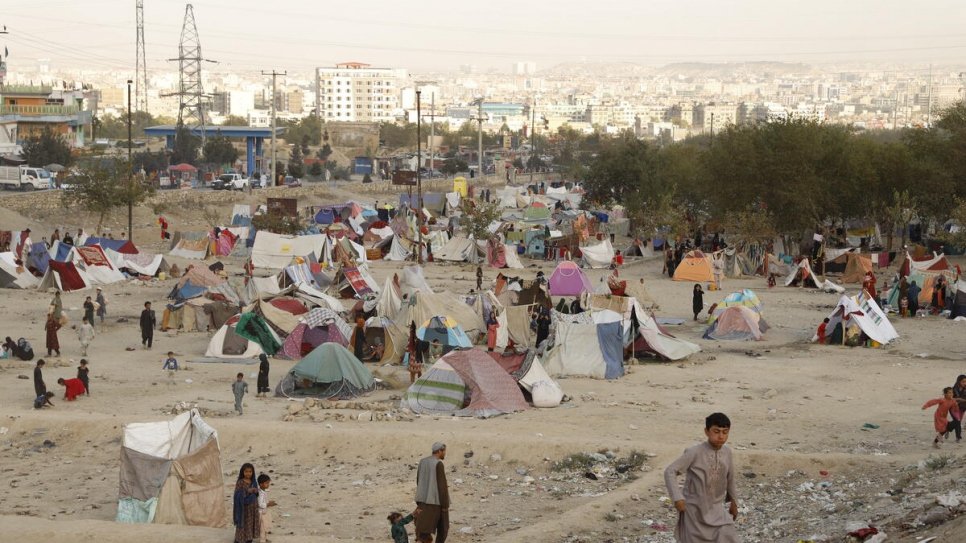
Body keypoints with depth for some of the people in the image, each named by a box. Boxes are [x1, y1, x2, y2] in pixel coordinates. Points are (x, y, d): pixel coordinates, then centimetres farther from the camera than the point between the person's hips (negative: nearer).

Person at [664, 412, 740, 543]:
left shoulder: (727, 453, -3)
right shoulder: (694, 453, -19)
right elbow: (670, 472, -18)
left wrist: (733, 501, 24)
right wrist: (677, 498, -25)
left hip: (716, 509, 4)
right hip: (694, 509, -4)